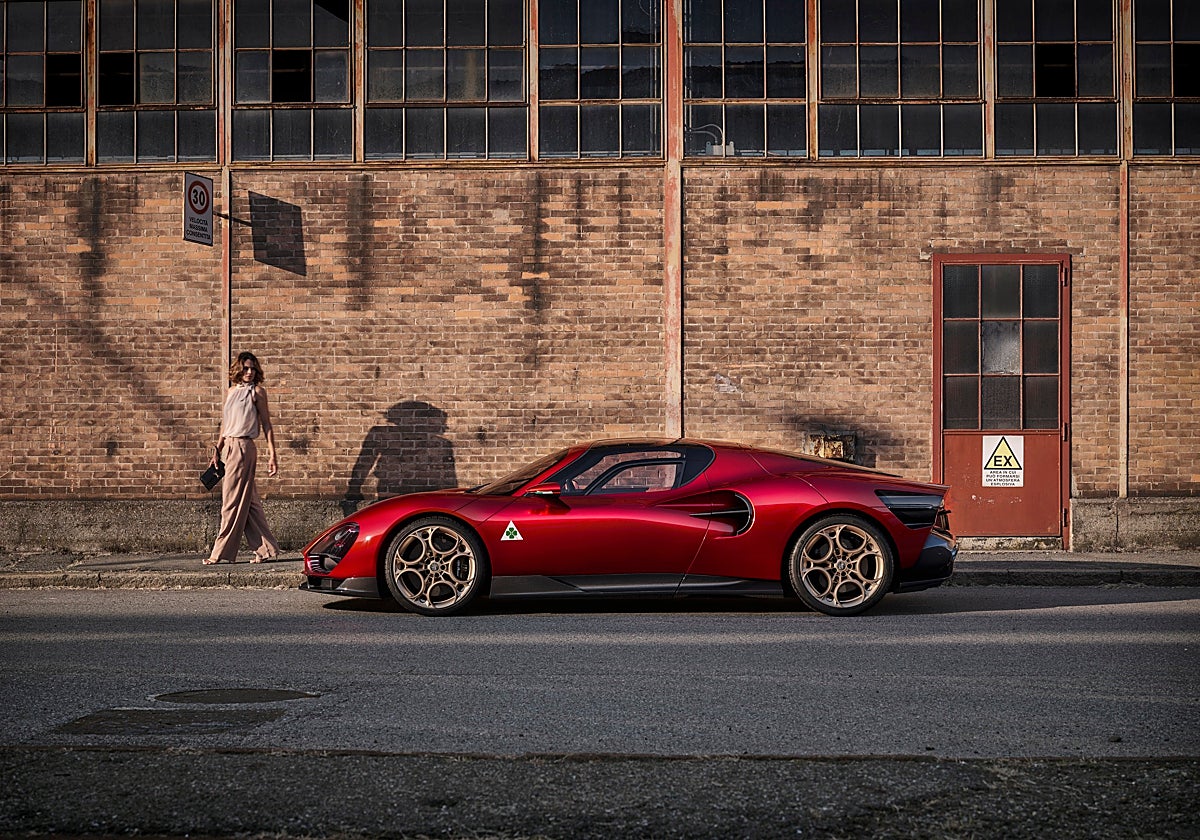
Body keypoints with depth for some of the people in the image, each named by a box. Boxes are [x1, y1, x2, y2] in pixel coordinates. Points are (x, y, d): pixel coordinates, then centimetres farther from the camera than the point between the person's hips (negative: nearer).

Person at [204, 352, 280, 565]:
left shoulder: (257, 391, -2)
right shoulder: (231, 391, 16)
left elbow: (266, 425, -4)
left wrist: (272, 455, -8)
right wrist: (217, 451, 17)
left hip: (244, 447, -7)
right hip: (230, 446, 7)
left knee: (232, 501, -5)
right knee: (248, 501, 8)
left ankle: (222, 553, -1)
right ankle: (265, 549, 13)